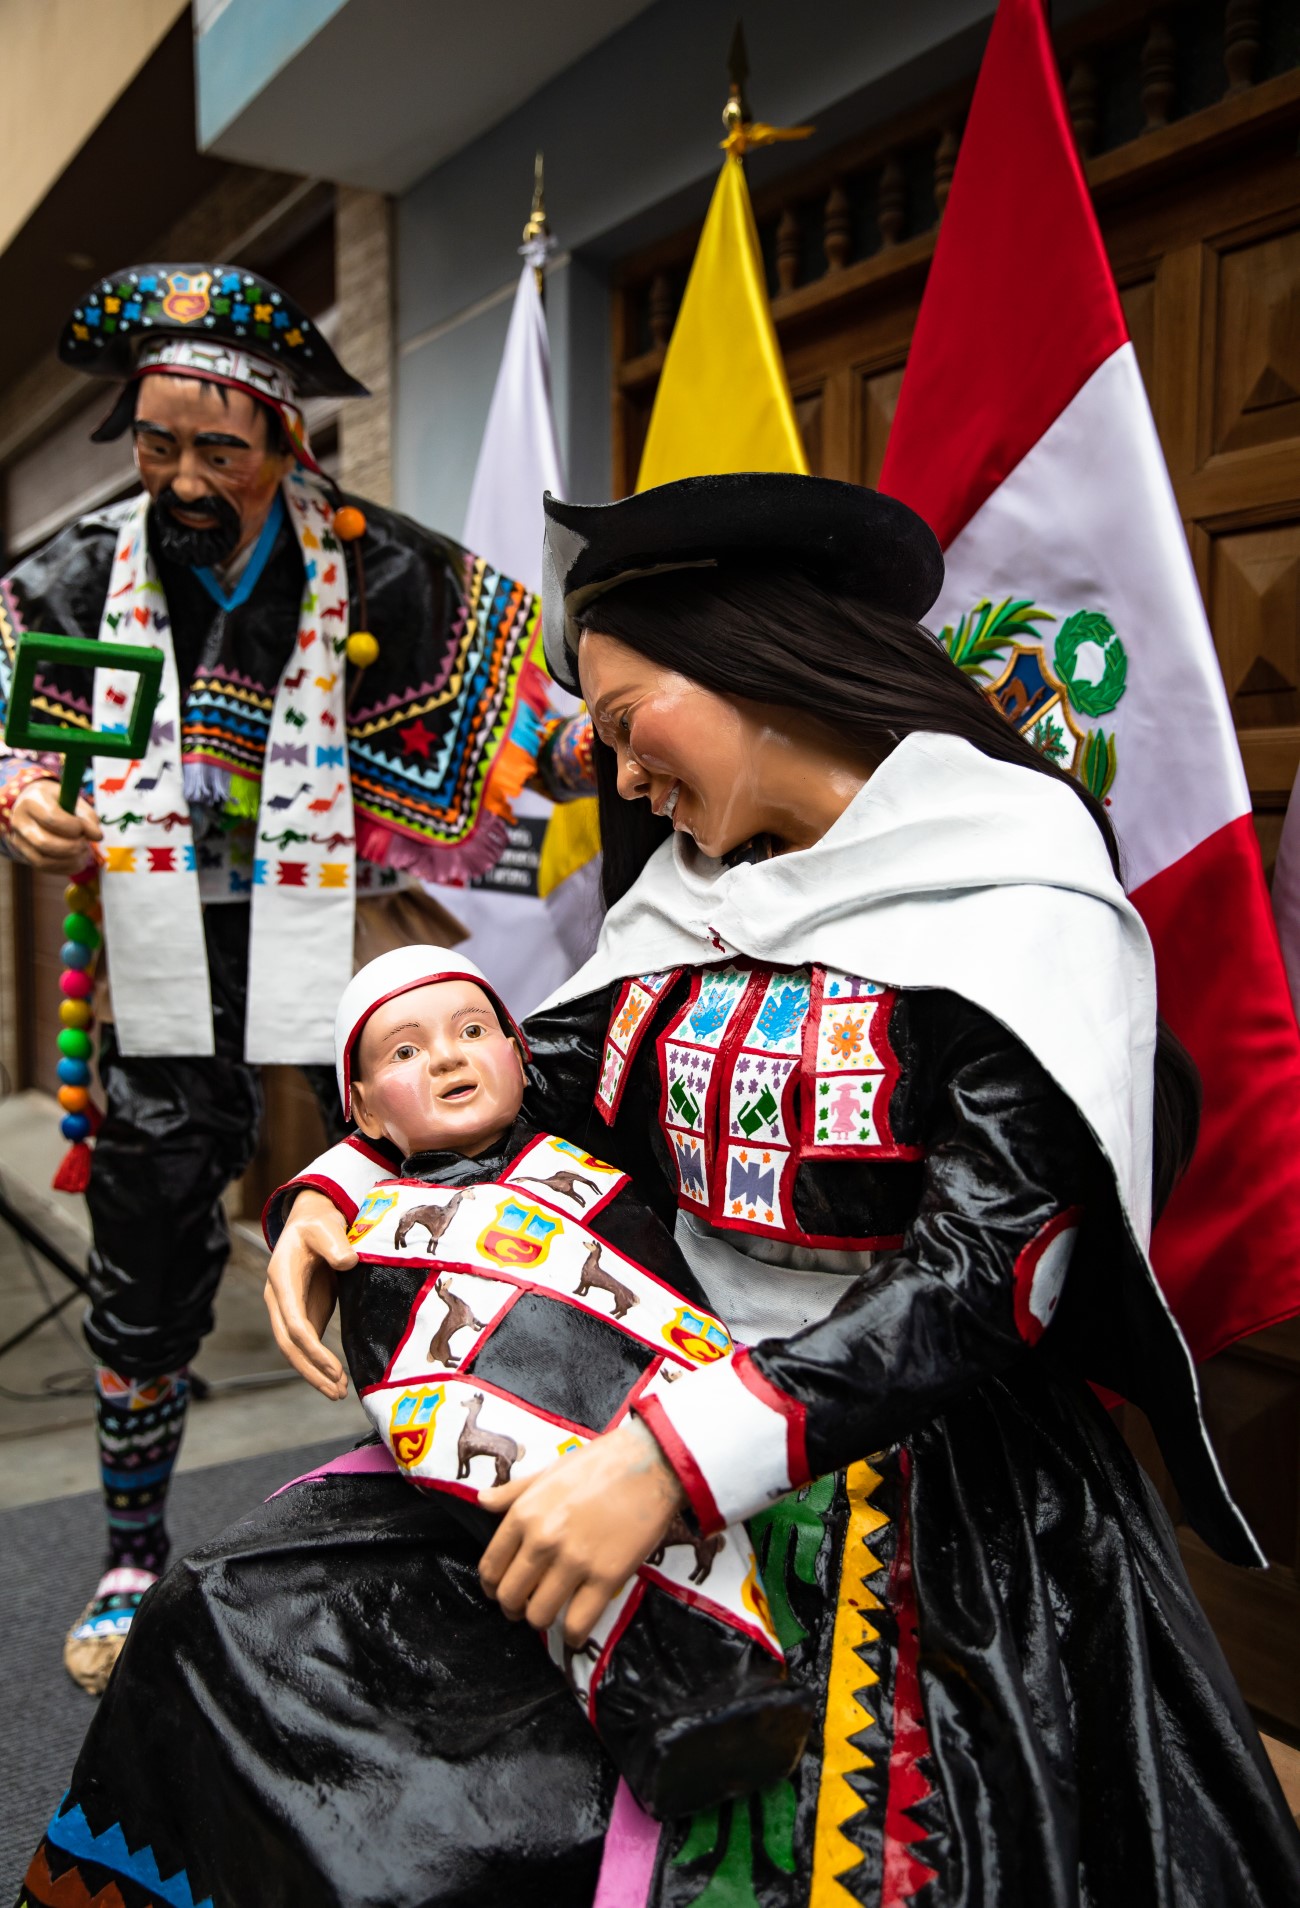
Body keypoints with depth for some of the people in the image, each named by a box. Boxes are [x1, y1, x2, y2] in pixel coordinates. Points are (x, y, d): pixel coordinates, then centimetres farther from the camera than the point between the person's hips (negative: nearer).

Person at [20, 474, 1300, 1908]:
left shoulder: (1025, 912, -13)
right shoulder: (693, 889, 7)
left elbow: (979, 1279, -21)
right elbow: (543, 1082, 13)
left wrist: (677, 1458, -28)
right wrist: (341, 1186, -3)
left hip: (910, 1474, -5)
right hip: (661, 1401, 6)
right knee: (235, 1622, -1)